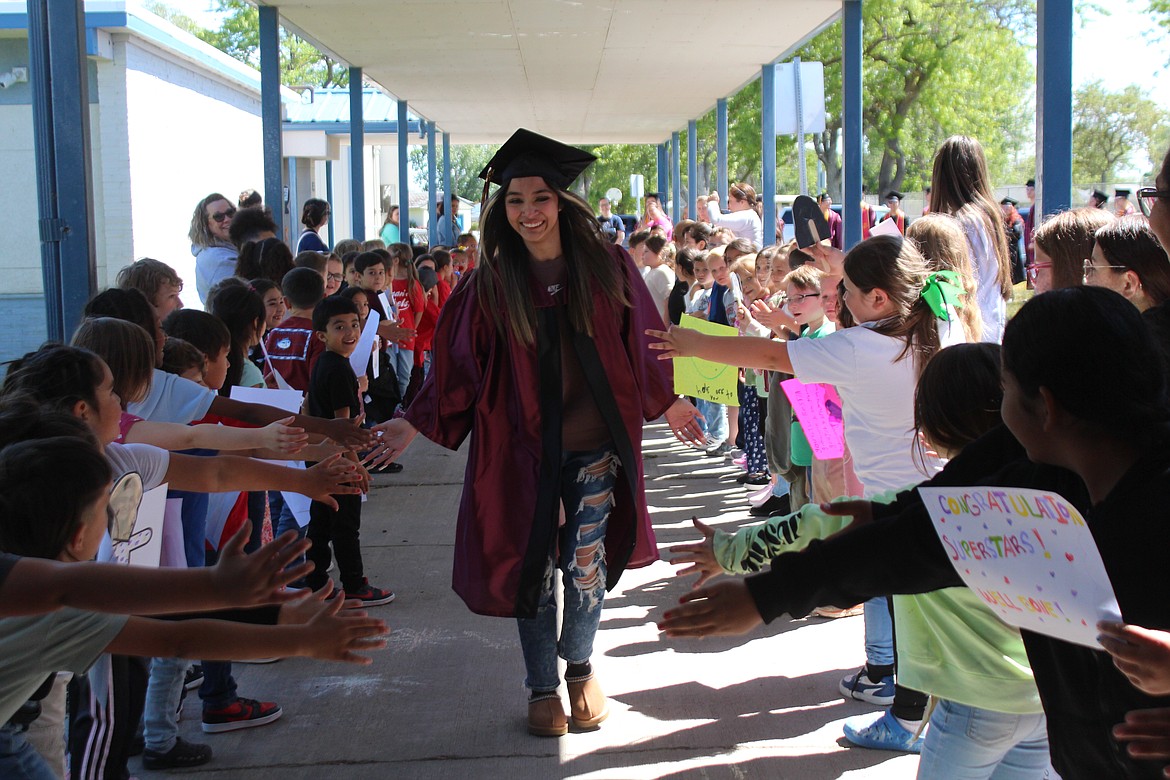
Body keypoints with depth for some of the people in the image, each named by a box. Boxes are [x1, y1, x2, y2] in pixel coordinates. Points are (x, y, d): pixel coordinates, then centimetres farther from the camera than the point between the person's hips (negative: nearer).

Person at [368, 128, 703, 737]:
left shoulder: (606, 267, -3)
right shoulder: (491, 284, -4)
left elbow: (639, 343, 9)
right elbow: (459, 365, 1)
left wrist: (668, 402, 18)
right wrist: (416, 424, -6)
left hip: (594, 447, 0)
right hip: (523, 449, 0)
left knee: (585, 567, 5)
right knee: (532, 570, 6)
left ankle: (579, 670, 31)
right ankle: (543, 688, 25)